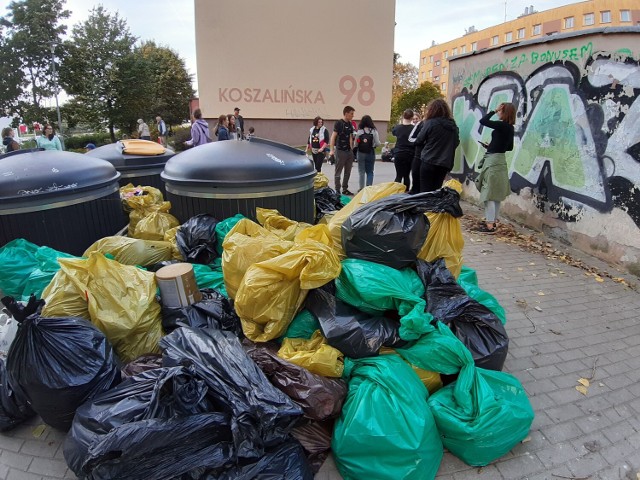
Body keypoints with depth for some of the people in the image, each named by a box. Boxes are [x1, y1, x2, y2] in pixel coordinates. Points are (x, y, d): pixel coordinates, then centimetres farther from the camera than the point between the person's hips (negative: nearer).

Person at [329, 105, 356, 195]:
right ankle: (337, 190, 6)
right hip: (340, 151, -7)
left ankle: (345, 189, 23)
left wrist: (351, 149, 13)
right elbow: (333, 137, -13)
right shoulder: (338, 123, -9)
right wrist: (331, 150, -20)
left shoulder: (350, 124, 12)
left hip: (349, 151, 8)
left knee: (348, 172, 13)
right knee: (338, 172, 0)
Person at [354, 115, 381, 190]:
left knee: (361, 172, 8)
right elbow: (377, 144, -6)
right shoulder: (374, 131, -5)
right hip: (371, 153, 0)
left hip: (361, 153, 0)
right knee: (370, 172, 11)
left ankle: (362, 188, 9)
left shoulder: (359, 132, -5)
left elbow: (355, 144, -3)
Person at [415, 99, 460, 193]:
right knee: (436, 190, 12)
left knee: (425, 190, 0)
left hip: (429, 161, -5)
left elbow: (419, 140, -2)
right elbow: (456, 143, 17)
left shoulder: (430, 123, -9)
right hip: (445, 163, 5)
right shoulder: (453, 125, 7)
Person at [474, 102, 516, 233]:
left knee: (489, 194, -8)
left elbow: (482, 121, -17)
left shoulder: (502, 125, -14)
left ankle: (490, 225, -7)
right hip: (500, 160, 9)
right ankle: (492, 221, 23)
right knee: (496, 195, 14)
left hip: (493, 160, -9)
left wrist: (494, 110, -6)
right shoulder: (510, 128, 12)